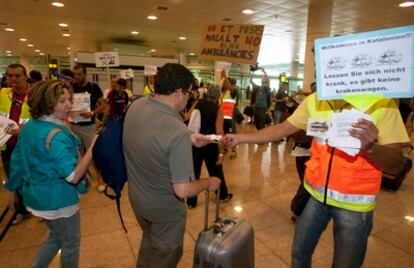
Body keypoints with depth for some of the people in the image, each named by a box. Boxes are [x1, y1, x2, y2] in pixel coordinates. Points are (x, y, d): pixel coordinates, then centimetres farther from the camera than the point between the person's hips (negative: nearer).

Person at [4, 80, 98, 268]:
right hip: (58, 200, -8)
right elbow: (73, 176, -30)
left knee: (55, 237, 29)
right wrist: (93, 146, -33)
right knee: (71, 243, 16)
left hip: (35, 195, 9)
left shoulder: (28, 127, 0)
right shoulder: (56, 135, -28)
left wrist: (13, 190, 21)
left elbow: (16, 161, 9)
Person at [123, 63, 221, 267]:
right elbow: (182, 191, -32)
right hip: (164, 209, -7)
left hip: (136, 197, 7)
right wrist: (208, 182, -13)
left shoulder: (135, 106, -13)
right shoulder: (178, 132, -36)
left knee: (149, 240, 35)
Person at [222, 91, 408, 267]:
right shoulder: (315, 101, -6)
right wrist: (240, 138, 0)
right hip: (315, 192, 3)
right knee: (299, 253, 18)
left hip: (354, 202, -2)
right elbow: (282, 129, 1)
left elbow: (396, 164, -16)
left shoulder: (383, 104, -16)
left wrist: (370, 147, -38)